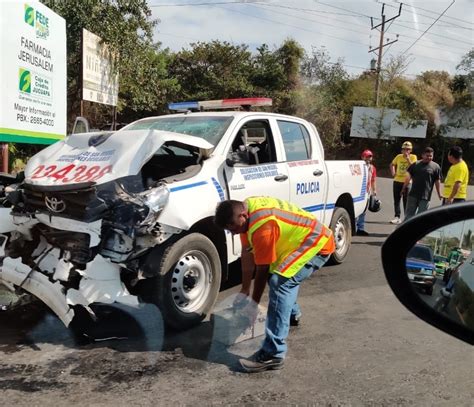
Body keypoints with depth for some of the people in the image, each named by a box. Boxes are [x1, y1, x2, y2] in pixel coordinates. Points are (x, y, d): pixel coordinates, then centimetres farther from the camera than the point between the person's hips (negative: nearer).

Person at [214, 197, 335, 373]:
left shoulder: (262, 228, -30)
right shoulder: (245, 208, -2)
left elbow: (263, 270, -19)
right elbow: (247, 253, 5)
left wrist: (254, 302, -7)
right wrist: (244, 290, 9)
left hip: (318, 245, -10)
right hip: (311, 239, 10)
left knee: (280, 282, -24)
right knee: (285, 275, 28)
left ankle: (273, 354, -24)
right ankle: (293, 314, 54)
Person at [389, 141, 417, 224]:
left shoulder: (413, 157, -5)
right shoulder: (399, 156, 6)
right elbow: (392, 165, 21)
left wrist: (408, 158, -22)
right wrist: (393, 173, 6)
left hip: (407, 182, -4)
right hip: (397, 181, 4)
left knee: (406, 201, 0)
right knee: (396, 200, 7)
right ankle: (397, 217, 15)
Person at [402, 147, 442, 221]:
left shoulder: (436, 167, 0)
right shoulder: (416, 164, 6)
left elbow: (437, 181, 0)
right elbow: (408, 176, 11)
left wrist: (439, 194, -3)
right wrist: (404, 188, 9)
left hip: (425, 197, -2)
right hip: (413, 195, 2)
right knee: (409, 214, 9)